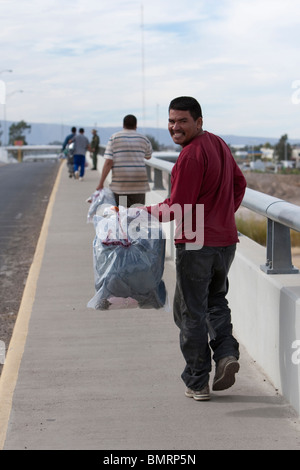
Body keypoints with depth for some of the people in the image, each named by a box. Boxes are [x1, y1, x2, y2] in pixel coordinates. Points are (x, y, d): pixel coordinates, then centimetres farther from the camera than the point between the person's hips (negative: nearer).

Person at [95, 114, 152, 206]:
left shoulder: (114, 137, 1)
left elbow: (108, 162, -6)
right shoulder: (143, 139, 7)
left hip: (119, 186, -1)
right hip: (139, 185, 1)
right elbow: (148, 156, 27)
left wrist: (101, 184, -2)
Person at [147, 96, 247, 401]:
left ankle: (197, 383, 9)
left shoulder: (191, 155, -18)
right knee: (216, 300, 24)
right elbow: (239, 183, 21)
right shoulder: (219, 144, 10)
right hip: (226, 241, 8)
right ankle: (226, 353, 4)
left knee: (191, 312, 3)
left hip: (195, 244, -8)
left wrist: (141, 213, -6)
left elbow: (178, 209, -17)